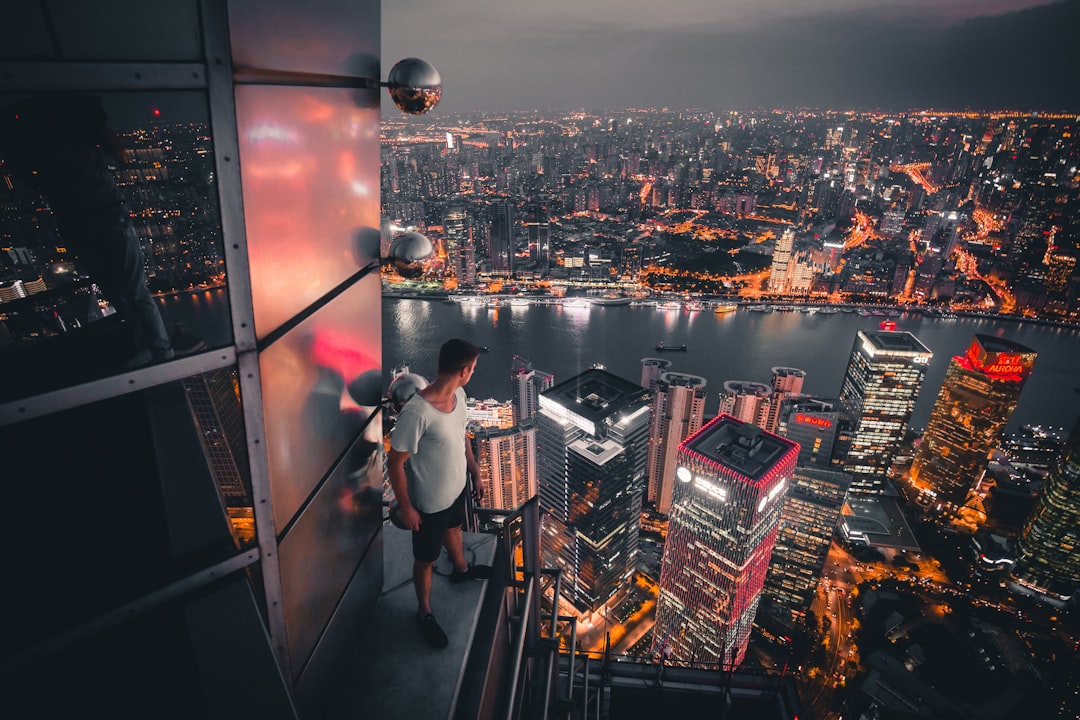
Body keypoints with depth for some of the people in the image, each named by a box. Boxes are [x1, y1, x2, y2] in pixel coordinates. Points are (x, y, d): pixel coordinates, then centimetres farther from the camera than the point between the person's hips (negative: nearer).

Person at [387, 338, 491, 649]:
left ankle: (461, 569, 65)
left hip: (457, 488, 7)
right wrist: (406, 507, -16)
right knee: (426, 560, 18)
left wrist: (475, 471, 14)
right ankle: (424, 613, 43)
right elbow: (395, 463, -25)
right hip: (430, 502, -7)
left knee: (453, 529, 35)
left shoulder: (458, 395, -11)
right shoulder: (416, 412, -36)